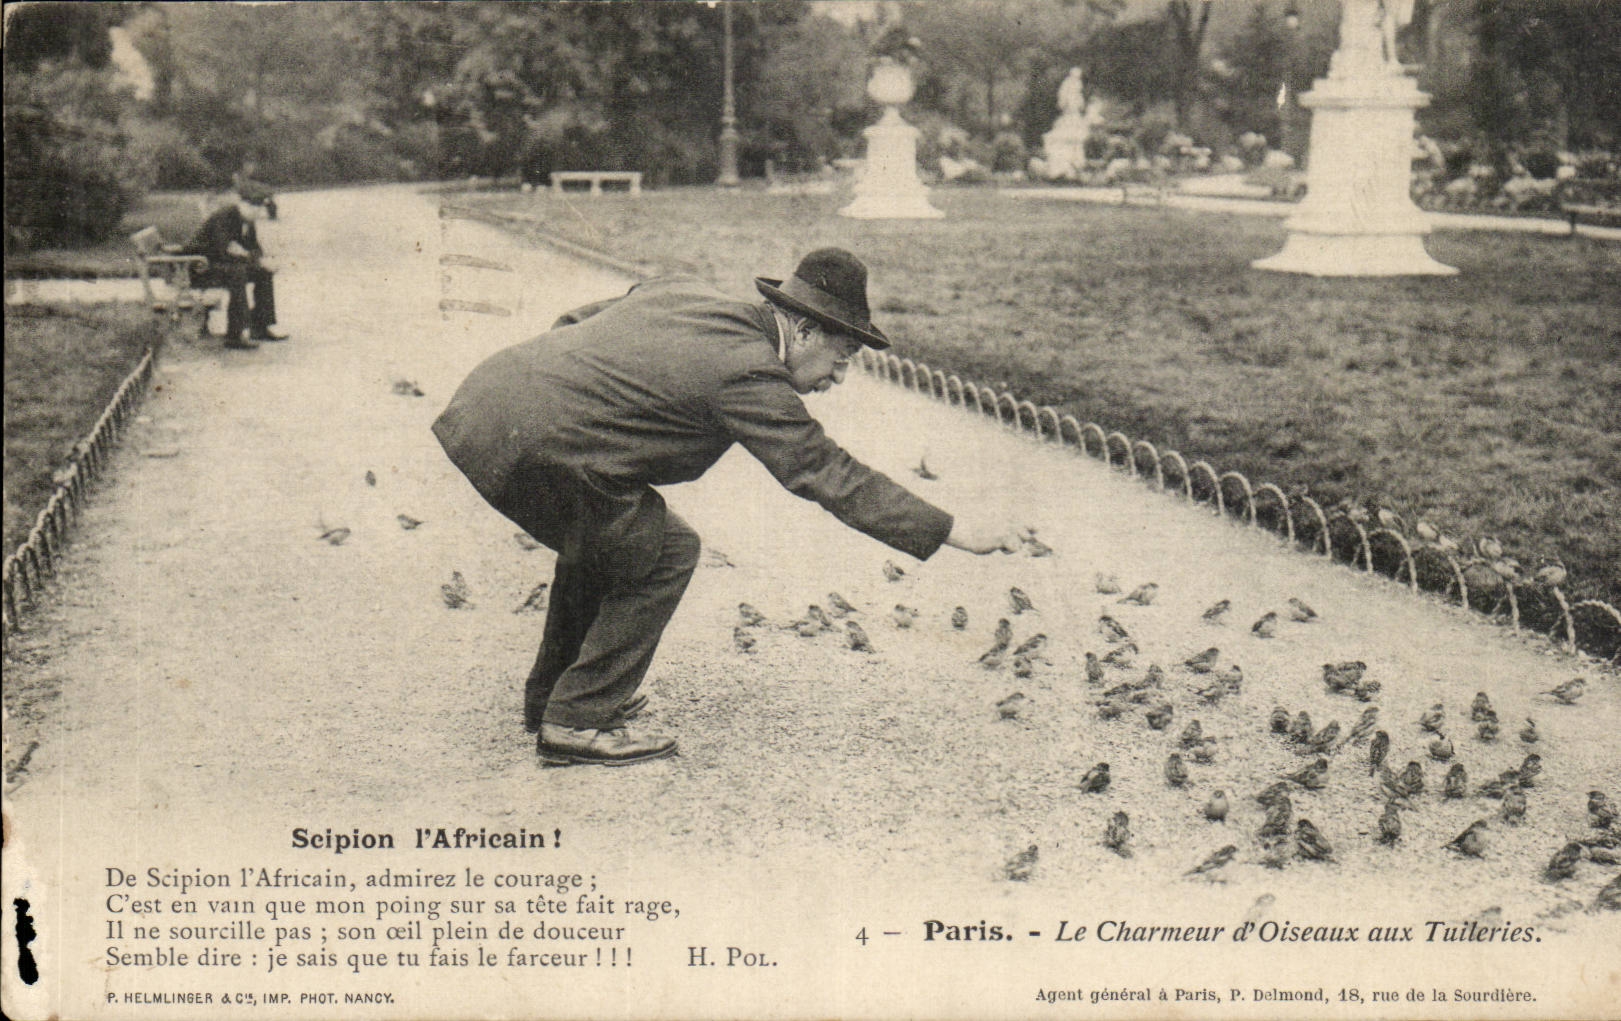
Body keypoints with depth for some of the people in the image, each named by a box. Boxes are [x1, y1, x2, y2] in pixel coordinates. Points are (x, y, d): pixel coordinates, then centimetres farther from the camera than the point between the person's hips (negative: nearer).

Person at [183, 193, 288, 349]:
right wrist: (257, 260, -25)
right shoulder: (223, 217, -24)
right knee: (237, 272, -34)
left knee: (265, 272, 2)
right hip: (198, 266, -10)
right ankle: (234, 336, -34)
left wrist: (261, 260, -12)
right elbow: (224, 253, -31)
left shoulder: (246, 219, 3)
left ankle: (261, 326, 7)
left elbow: (254, 248, 12)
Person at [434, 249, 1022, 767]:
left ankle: (550, 694, 39)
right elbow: (830, 476, -11)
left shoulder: (683, 292, 15)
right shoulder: (748, 373, -11)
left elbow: (577, 322, 25)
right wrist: (957, 534, -9)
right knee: (662, 553, 1)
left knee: (602, 539, 27)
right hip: (534, 448, -10)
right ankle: (576, 722, 6)